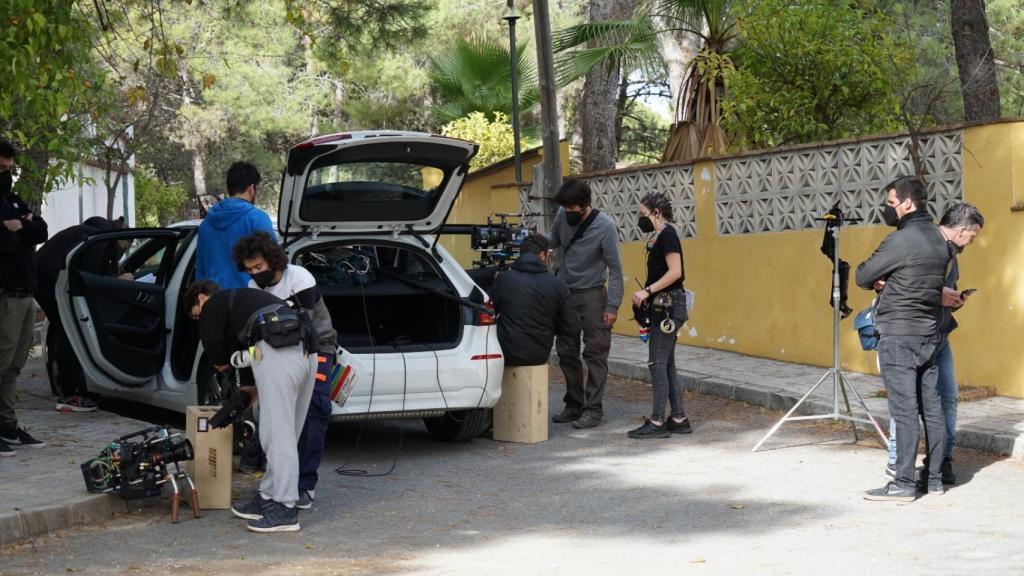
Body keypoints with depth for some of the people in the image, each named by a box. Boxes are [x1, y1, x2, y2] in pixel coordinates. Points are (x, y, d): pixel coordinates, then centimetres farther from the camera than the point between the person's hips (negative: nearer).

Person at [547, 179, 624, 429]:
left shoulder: (605, 226, -17)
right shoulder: (563, 215, -4)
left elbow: (615, 268, -12)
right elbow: (553, 239, 16)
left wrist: (613, 306, -15)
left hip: (591, 295, -5)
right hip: (565, 292, 6)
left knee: (595, 353, -3)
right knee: (566, 352, 10)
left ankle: (593, 409, 1)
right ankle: (574, 404, 21)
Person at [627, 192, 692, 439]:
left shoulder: (667, 234, -13)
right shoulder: (660, 236, 17)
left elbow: (675, 271, -21)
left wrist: (647, 290, -22)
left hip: (668, 305, -10)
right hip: (663, 306, 10)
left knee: (658, 363, -9)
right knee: (667, 364, 12)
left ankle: (657, 422, -7)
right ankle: (679, 419, 15)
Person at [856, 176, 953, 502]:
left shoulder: (902, 240, -15)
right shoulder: (939, 239, 10)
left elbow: (862, 277, -9)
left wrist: (876, 282, 14)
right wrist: (887, 282, 4)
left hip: (898, 336, -8)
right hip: (929, 334, 8)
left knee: (904, 410, -6)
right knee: (931, 407, 10)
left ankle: (904, 484, -4)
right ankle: (934, 478, 16)